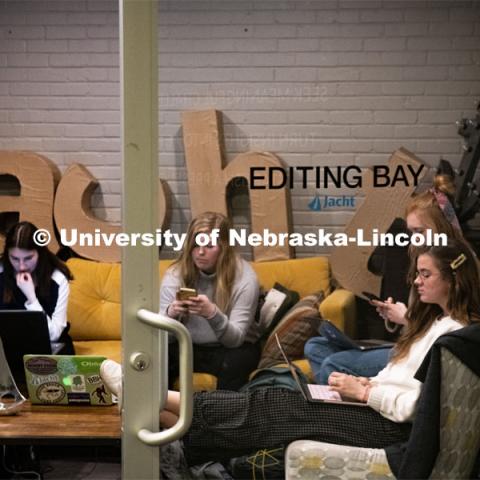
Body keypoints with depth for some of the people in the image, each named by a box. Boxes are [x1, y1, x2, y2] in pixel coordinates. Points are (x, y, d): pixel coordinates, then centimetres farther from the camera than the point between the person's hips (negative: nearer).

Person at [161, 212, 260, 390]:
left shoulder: (244, 277, -16)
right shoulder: (175, 274, -8)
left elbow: (235, 338, -20)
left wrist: (213, 314, -40)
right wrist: (170, 313, -35)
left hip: (230, 348, -1)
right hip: (187, 347, 2)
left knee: (236, 361, -35)